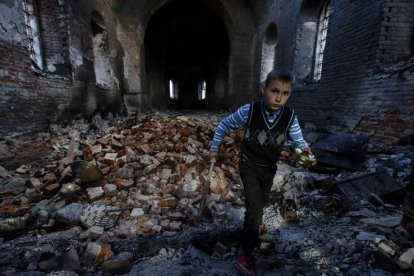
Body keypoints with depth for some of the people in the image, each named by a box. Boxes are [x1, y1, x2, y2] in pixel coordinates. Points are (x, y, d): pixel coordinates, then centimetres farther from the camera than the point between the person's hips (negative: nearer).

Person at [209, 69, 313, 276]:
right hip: (249, 166, -4)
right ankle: (246, 256, 10)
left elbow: (298, 140, -2)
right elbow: (223, 126, -9)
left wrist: (304, 149, -26)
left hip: (269, 168, 4)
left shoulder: (290, 117, -16)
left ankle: (251, 233, 52)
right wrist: (214, 148, 0)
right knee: (254, 209, -11)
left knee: (260, 205, 22)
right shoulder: (248, 111, -23)